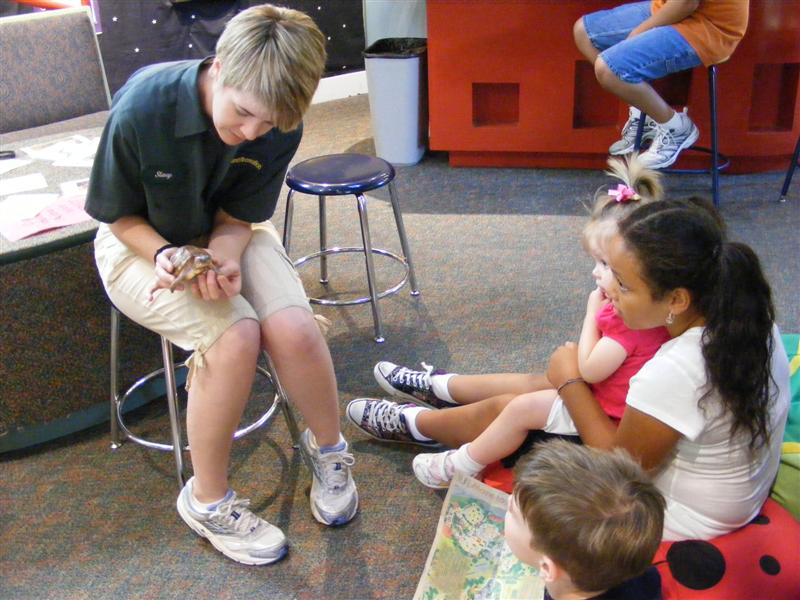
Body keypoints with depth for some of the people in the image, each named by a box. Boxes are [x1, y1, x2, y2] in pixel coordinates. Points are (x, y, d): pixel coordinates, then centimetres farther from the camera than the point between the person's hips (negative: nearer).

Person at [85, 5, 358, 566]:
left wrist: (223, 259, -28)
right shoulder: (141, 108, -28)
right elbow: (119, 214, -13)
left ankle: (328, 448, 7)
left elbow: (239, 217, -7)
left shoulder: (280, 128, -18)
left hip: (226, 237, 3)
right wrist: (165, 256, -30)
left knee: (294, 328, -25)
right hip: (142, 243, -3)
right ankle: (207, 501, -7)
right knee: (234, 336, -30)